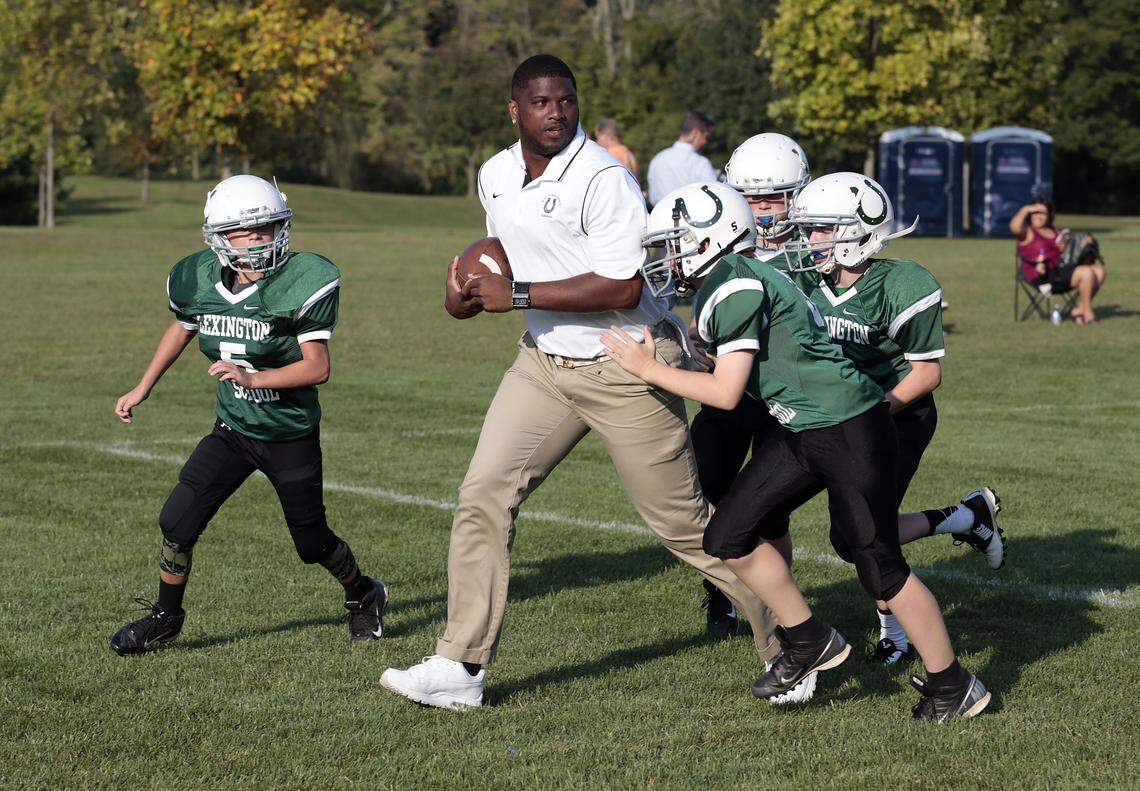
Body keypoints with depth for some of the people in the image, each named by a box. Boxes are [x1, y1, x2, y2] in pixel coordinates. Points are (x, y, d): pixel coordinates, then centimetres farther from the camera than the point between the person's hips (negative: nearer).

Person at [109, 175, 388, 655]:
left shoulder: (303, 282, -22)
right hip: (233, 431, 3)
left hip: (292, 437, -3)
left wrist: (251, 377, -36)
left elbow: (317, 368, -24)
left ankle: (363, 596, 38)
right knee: (177, 523, -7)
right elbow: (182, 329, 16)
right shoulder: (198, 281, -8)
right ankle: (165, 617, 15)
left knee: (313, 544, 8)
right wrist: (143, 389, 20)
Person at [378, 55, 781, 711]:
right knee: (484, 495, -5)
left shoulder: (603, 180, -21)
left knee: (684, 522, 1)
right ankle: (461, 668, 2)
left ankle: (789, 640, 20)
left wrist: (516, 296, -24)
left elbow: (622, 288, -27)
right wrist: (471, 292, 0)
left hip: (626, 367, -7)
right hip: (544, 362, 7)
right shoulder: (496, 177, 4)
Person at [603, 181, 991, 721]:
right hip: (803, 434, 10)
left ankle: (954, 687, 9)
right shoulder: (717, 290, 12)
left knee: (880, 568, -3)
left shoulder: (737, 287, -17)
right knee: (729, 537, 6)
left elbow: (726, 392, -18)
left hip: (851, 430, -10)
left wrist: (648, 369, -10)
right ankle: (809, 642, 18)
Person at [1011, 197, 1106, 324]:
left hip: (1060, 270, 9)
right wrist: (1025, 210, -12)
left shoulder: (1054, 232, 23)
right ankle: (1088, 313, -11)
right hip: (1043, 278, -9)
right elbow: (1014, 227, -25)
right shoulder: (1027, 232, -1)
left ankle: (1079, 309, -3)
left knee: (1099, 270, -2)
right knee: (1086, 272, -24)